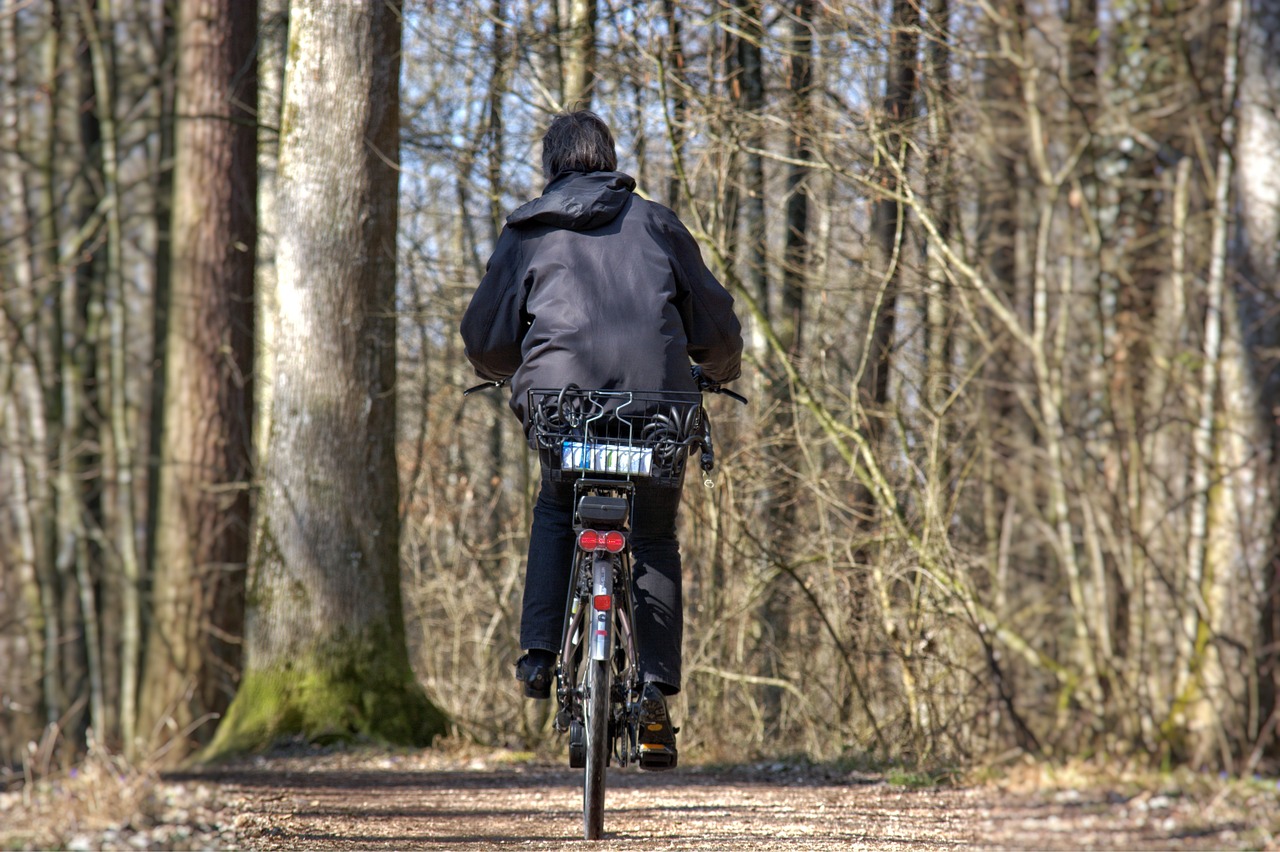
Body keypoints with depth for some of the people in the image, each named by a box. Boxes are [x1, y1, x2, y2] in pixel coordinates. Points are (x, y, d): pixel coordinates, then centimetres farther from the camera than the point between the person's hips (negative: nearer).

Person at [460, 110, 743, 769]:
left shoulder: (526, 234, 16)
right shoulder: (654, 222, 17)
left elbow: (485, 339, 15)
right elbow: (713, 318, 18)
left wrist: (502, 371, 38)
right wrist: (721, 368, 40)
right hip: (656, 395, 0)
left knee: (557, 508, 27)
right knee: (654, 540, 15)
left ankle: (540, 654, 11)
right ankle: (654, 692, 1)